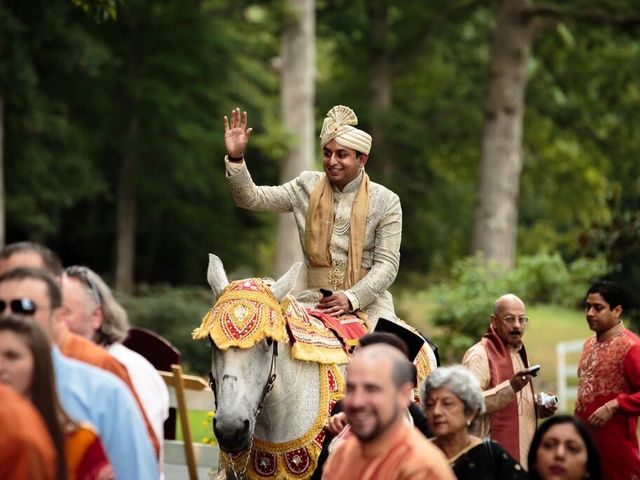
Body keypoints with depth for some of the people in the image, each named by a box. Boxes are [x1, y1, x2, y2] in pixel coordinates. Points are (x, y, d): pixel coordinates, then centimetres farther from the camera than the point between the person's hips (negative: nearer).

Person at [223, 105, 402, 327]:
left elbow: (387, 264, -3)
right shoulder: (307, 187, 10)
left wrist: (351, 298, -18)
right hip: (314, 297, 1)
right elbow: (251, 199, 4)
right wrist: (236, 158, -12)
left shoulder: (385, 201, 3)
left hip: (367, 298, -1)